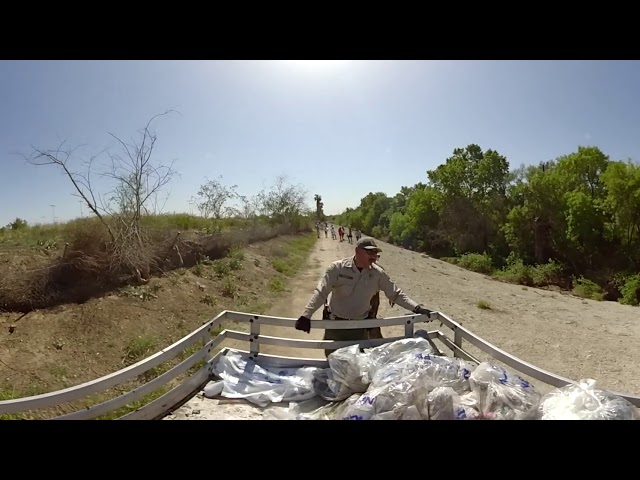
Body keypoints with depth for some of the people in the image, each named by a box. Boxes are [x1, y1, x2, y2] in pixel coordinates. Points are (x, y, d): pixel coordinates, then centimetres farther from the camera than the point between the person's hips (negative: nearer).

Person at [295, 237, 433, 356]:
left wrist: (416, 308, -10)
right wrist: (306, 315, -27)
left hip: (361, 327, 2)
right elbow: (320, 293, -18)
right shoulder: (338, 268, -15)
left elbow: (396, 294, 1)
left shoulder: (378, 274, -7)